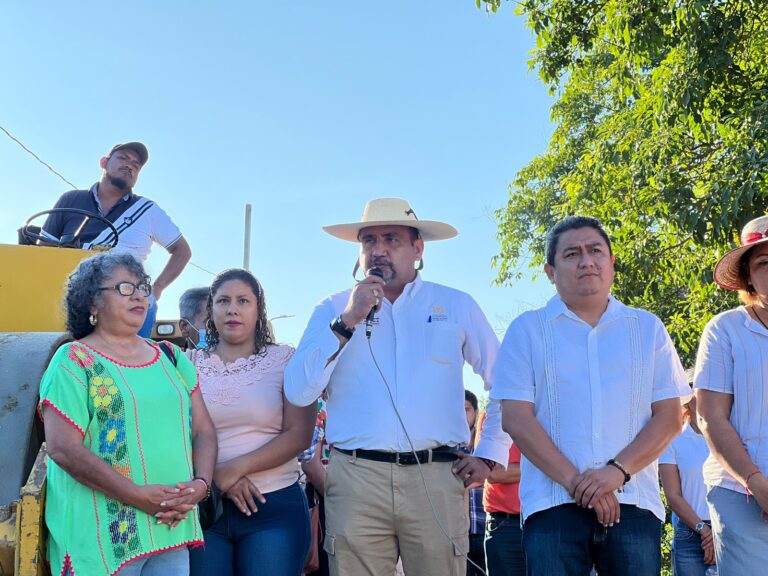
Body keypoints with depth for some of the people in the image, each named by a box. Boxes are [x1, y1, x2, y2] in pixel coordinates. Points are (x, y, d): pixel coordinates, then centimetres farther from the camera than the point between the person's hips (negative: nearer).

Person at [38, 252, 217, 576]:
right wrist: (140, 496, -18)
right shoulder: (74, 361, -5)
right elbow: (63, 448, -14)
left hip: (173, 529, 5)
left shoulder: (171, 357, 12)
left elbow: (203, 430, 11)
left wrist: (201, 483, -7)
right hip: (104, 535, -5)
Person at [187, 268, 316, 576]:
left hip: (274, 506, -1)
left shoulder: (286, 360, 1)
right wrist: (215, 477, -14)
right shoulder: (190, 364, 6)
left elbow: (299, 435, -7)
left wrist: (236, 468, -16)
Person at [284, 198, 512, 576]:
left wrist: (489, 455, 7)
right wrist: (347, 322, -8)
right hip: (356, 477, 0)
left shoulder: (457, 305, 10)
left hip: (437, 477, 0)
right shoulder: (333, 310, 10)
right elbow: (298, 392, -1)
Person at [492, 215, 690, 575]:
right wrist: (575, 480, -11)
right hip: (553, 503, -1)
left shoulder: (648, 328, 11)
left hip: (633, 503, 2)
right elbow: (516, 418, -2)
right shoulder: (527, 330, 6)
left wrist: (617, 471, -10)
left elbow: (670, 417, 5)